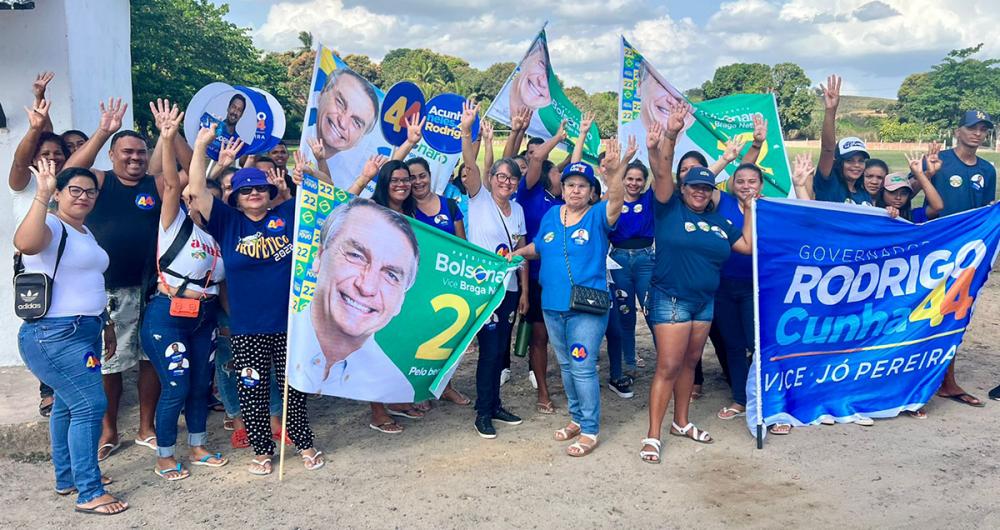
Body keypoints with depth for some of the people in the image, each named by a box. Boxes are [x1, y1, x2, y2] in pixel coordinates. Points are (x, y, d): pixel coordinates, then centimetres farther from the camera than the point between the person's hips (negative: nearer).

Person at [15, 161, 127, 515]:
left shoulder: (84, 231, 15)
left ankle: (67, 478, 29)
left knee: (67, 404, 17)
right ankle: (89, 494, -5)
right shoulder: (51, 226, -14)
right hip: (54, 335, -10)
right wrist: (42, 195, -42)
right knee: (90, 405, -11)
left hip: (82, 331, 10)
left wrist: (101, 324, 23)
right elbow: (25, 243, -39)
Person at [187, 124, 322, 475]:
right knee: (252, 390, 8)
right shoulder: (228, 222, 1)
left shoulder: (288, 215, 3)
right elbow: (197, 191, -9)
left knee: (294, 386, 11)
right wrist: (200, 146, -14)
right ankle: (262, 450, 24)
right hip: (247, 327, 0)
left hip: (290, 322, 0)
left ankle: (304, 443, 28)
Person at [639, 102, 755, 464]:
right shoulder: (671, 209, -5)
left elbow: (748, 245, 12)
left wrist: (749, 210, 10)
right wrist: (670, 136, -30)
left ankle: (682, 423, 30)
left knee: (689, 363, 16)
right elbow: (662, 173, -19)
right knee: (668, 366, -8)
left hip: (705, 301, 6)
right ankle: (653, 436, -2)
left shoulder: (719, 222, 10)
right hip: (671, 299, -6)